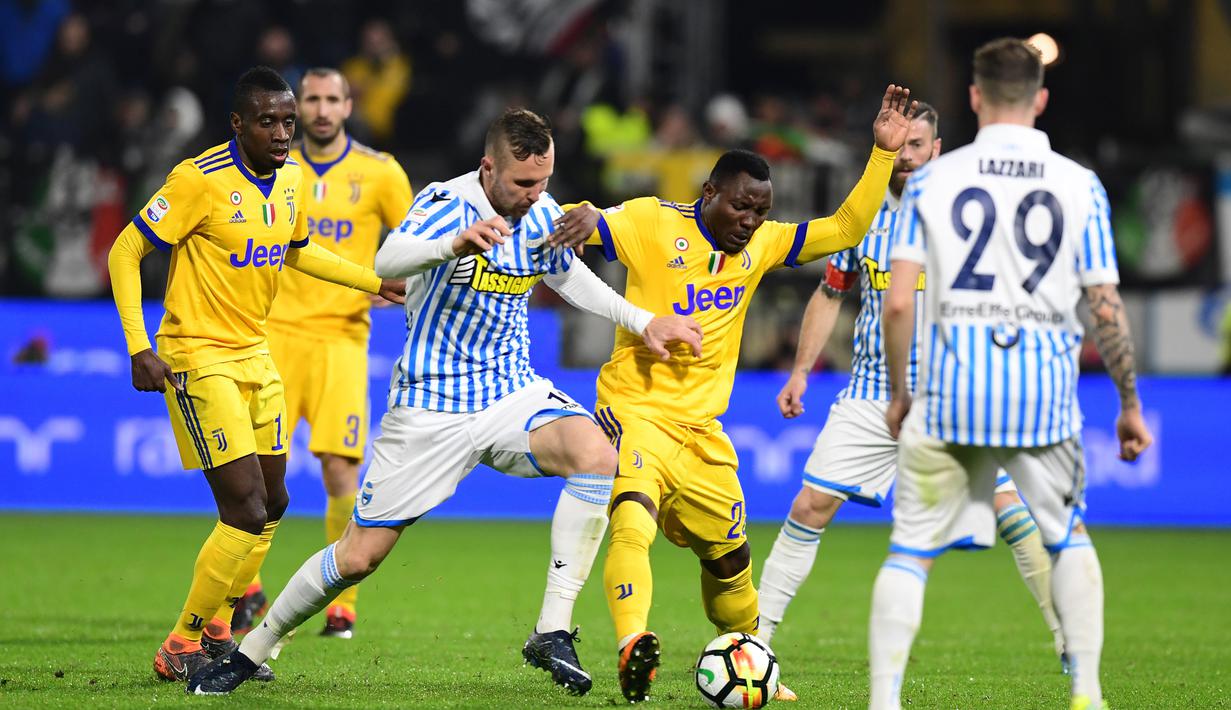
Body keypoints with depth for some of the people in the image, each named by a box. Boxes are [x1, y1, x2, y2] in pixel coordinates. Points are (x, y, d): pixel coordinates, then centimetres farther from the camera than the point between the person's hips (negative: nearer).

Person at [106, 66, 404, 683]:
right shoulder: (201, 179, -19)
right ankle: (180, 650, -2)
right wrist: (140, 348, -22)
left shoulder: (291, 178, 4)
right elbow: (125, 253, -15)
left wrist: (377, 282, 21)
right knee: (247, 509, -14)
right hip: (198, 358, -8)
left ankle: (216, 632, 28)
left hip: (254, 354, 8)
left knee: (272, 503, 13)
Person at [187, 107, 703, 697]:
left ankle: (552, 634, -21)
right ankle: (251, 650, 23)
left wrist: (644, 322, 14)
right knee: (359, 555, 0)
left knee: (597, 455, -26)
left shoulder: (543, 215, 0)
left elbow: (570, 278, 22)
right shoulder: (447, 203, -18)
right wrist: (454, 243, -58)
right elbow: (387, 261, -39)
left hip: (512, 394, 4)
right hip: (430, 407, -4)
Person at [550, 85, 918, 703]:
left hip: (702, 430, 6)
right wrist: (585, 216, -39)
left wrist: (884, 152, 1)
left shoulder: (760, 244, 8)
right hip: (635, 411, -6)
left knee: (730, 557, 17)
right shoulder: (654, 223, -8)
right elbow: (580, 226, -15)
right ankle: (632, 647, -44)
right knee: (633, 523, -31)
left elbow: (844, 229, 9)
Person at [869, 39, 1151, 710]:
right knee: (1069, 540, 21)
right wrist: (1129, 406, 12)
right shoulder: (1081, 186, 2)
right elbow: (1107, 310, 2)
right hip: (1044, 391, 1)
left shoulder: (932, 180, 1)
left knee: (911, 550, 6)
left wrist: (898, 394, 10)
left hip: (952, 388, -1)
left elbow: (898, 303, -3)